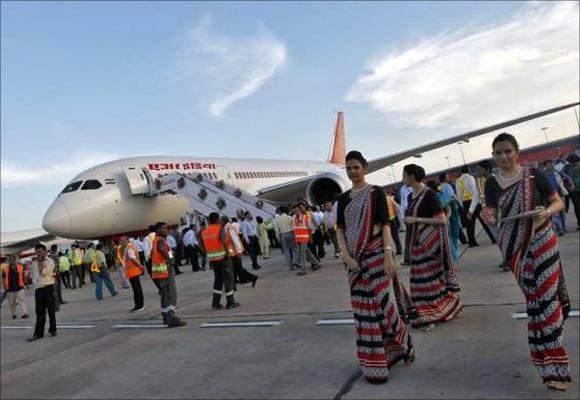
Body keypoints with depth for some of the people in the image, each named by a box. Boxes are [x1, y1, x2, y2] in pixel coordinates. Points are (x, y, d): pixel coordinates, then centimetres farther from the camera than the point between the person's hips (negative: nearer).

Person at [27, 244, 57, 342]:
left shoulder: (50, 262, -4)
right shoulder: (33, 264, 12)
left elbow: (44, 272, -16)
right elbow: (33, 276, 21)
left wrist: (40, 262, -8)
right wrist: (35, 284, 5)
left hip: (48, 288, -4)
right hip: (38, 290, 4)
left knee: (51, 311, 4)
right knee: (39, 312, 5)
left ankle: (52, 330, 16)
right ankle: (38, 333, 7)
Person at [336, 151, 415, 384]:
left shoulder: (375, 193, -2)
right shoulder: (343, 198, 10)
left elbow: (385, 224, -8)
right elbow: (340, 229, 7)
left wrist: (388, 255, -18)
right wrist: (345, 255, -6)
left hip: (375, 253, -4)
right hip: (354, 257, 4)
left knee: (380, 302, -3)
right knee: (363, 307, 7)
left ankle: (399, 345, 26)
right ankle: (373, 361, 20)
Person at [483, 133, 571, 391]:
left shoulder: (534, 175, -4)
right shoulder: (492, 184, 2)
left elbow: (558, 202, -1)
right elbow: (493, 214, 1)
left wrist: (547, 212, -22)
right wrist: (489, 217, -22)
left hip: (541, 242, -2)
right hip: (513, 246, 3)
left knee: (543, 299, -5)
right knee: (535, 298, 11)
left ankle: (551, 364, 6)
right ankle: (551, 361, 25)